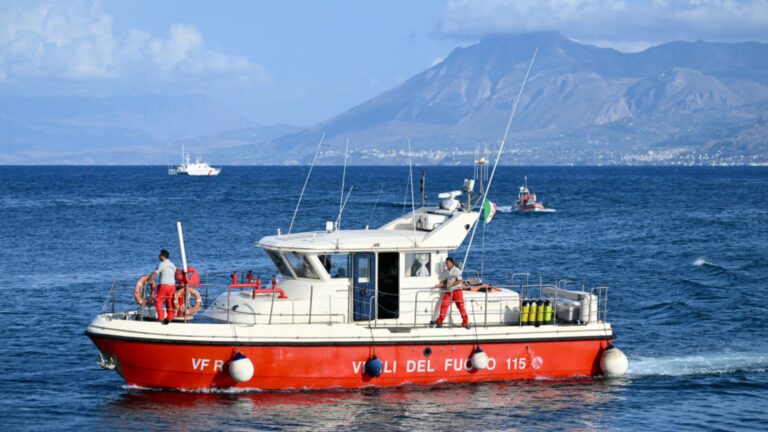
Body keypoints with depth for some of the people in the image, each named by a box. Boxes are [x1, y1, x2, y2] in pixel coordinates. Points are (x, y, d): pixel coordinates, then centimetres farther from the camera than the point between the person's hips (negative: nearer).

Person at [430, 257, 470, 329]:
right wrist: (439, 285, -4)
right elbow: (444, 282, 15)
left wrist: (451, 284, -23)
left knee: (460, 306, -4)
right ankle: (439, 322, 2)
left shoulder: (457, 271, -7)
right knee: (444, 305, -3)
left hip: (457, 290, -5)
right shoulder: (445, 272, 11)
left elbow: (459, 281, -14)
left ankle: (465, 322, 2)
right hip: (448, 291, 5)